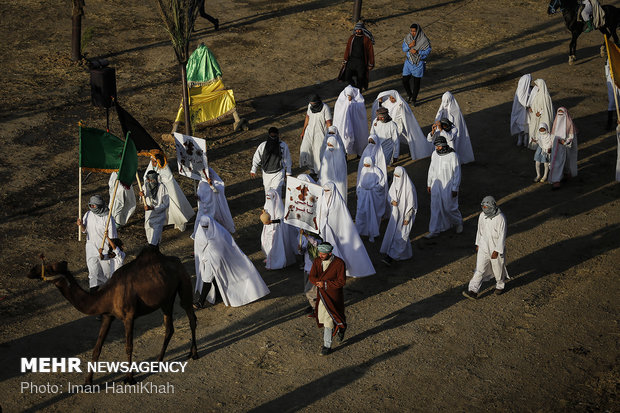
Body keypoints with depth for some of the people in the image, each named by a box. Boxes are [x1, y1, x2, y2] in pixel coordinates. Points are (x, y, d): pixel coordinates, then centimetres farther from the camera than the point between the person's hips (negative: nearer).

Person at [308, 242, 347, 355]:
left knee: (329, 320, -4)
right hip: (321, 295, 6)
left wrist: (325, 284, -26)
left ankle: (327, 346, 8)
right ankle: (340, 328, 43)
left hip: (334, 296, -6)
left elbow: (341, 282, -19)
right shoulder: (317, 261, -3)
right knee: (321, 318, 16)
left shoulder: (339, 263, -18)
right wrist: (320, 282, -26)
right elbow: (311, 277, -4)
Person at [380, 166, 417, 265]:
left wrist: (407, 218, -14)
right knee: (391, 233, 7)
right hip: (396, 212, 7)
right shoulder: (395, 183, 1)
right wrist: (392, 202, -11)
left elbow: (411, 203, -15)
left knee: (399, 235, -7)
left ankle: (390, 257, -9)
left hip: (405, 213, -7)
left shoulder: (409, 187, -19)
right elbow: (389, 196, 13)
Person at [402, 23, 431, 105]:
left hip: (419, 63, -3)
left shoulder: (423, 40, -15)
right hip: (409, 61, 3)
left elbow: (428, 51, -10)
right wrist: (409, 45, -18)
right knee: (405, 80, 3)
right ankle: (409, 95, 29)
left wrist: (417, 51, -23)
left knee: (416, 82, 4)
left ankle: (414, 99, 20)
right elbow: (403, 49, 2)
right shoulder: (407, 38, -4)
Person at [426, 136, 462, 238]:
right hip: (436, 185, 5)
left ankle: (458, 222, 34)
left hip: (448, 186, -5)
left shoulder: (452, 156, -18)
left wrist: (455, 189, -13)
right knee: (435, 207, 7)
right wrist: (429, 184, 14)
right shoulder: (434, 154, -1)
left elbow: (457, 173, -13)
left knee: (449, 207, 5)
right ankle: (435, 231, 16)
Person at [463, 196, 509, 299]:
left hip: (496, 249, -4)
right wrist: (478, 244, 17)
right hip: (484, 247, 4)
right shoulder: (482, 216, -3)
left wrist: (496, 251, -20)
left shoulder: (500, 218, -21)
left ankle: (500, 285, 42)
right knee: (479, 269, -1)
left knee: (498, 269, 15)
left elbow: (502, 236, -19)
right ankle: (473, 291, -4)